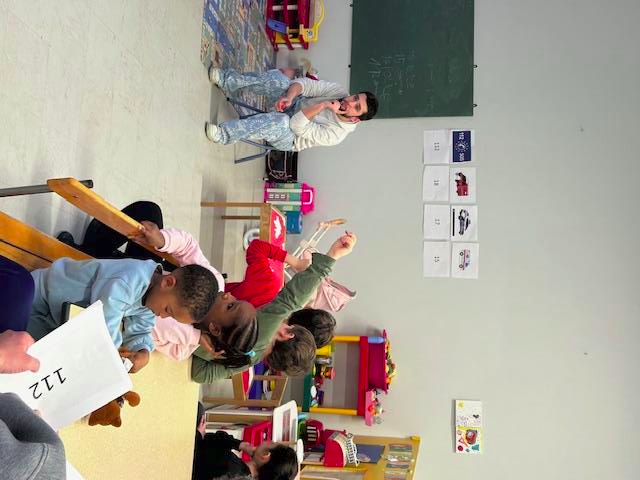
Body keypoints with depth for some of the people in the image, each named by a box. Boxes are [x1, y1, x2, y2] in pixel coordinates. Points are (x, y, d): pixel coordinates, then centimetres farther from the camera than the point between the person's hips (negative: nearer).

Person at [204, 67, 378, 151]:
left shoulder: (336, 134, -29)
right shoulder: (340, 93, -14)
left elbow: (297, 126, -30)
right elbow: (305, 84, -14)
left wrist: (322, 105, -34)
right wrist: (289, 97, -33)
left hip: (287, 140, -5)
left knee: (281, 122, -43)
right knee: (276, 77, -24)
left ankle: (226, 134, -34)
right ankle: (228, 81, -11)